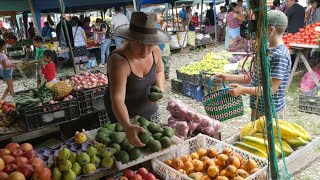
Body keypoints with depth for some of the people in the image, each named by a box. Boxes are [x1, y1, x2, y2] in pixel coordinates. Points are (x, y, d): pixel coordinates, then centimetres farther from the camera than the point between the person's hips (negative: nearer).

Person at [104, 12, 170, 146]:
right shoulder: (119, 61, -32)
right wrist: (127, 127, -57)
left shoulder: (155, 51, -13)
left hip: (150, 110, 6)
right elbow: (117, 99, -41)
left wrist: (160, 87, -10)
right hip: (125, 116, -5)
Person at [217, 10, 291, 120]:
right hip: (258, 108, 9)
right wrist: (227, 78, 6)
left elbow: (272, 89, -24)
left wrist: (243, 90, -28)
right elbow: (253, 77, 11)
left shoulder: (279, 56, -22)